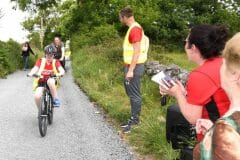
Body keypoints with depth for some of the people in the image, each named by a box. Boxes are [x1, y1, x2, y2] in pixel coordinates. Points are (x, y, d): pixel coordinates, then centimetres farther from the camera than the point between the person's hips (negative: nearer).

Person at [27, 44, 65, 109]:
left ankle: (55, 99, -24)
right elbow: (35, 68, -9)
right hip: (41, 82, 1)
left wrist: (60, 73, -36)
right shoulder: (40, 61, 4)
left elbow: (61, 70, -12)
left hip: (52, 81, -1)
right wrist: (30, 73, -31)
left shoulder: (55, 62, 3)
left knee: (50, 81, -39)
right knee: (37, 96, -25)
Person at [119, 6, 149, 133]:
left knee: (134, 95, -3)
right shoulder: (133, 28, 15)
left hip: (134, 67, -10)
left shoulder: (135, 29, -16)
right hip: (131, 66, 10)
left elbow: (137, 51, -22)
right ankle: (134, 118, 24)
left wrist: (131, 70, -23)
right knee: (132, 94, 15)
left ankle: (134, 121, 5)